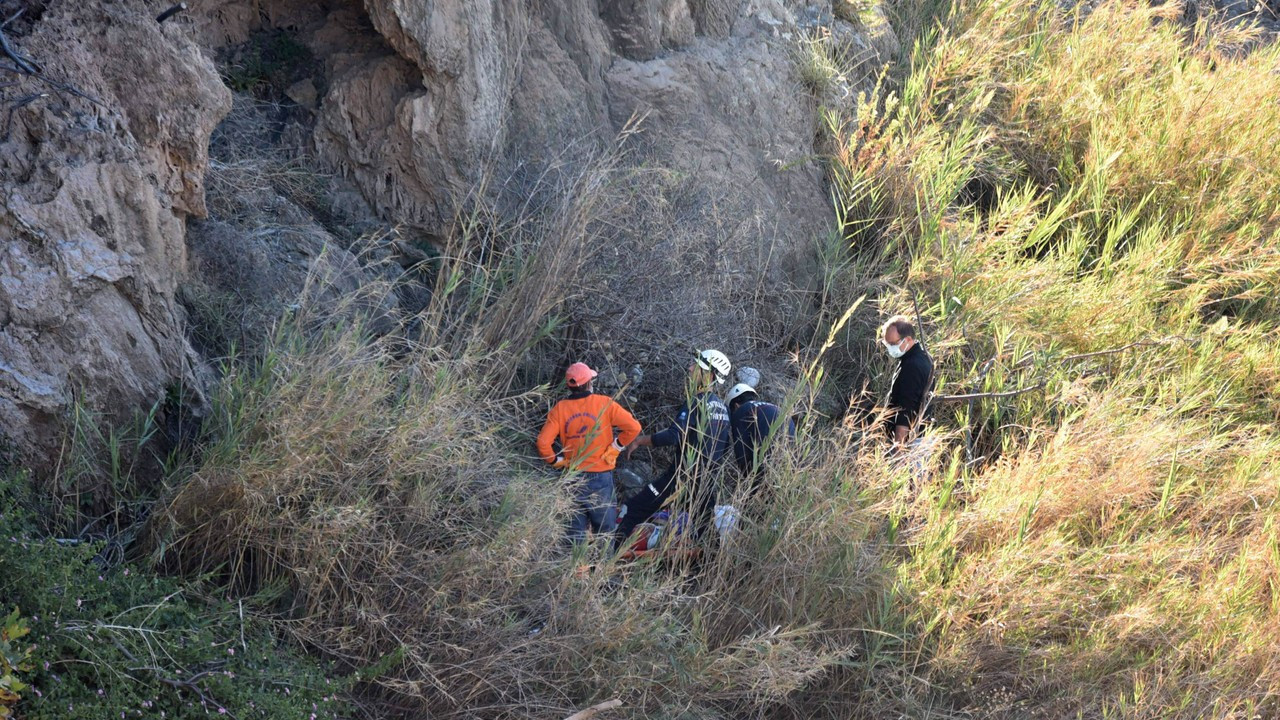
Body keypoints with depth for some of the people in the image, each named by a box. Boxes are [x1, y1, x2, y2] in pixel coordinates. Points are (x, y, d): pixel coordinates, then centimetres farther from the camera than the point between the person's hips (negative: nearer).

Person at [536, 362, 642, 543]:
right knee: (605, 529, 7)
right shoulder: (604, 404, -5)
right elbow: (633, 427, -11)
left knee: (575, 531, 11)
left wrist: (557, 461, 4)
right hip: (601, 476, -2)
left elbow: (543, 442, -10)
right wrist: (615, 448, -1)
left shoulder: (559, 409, -2)